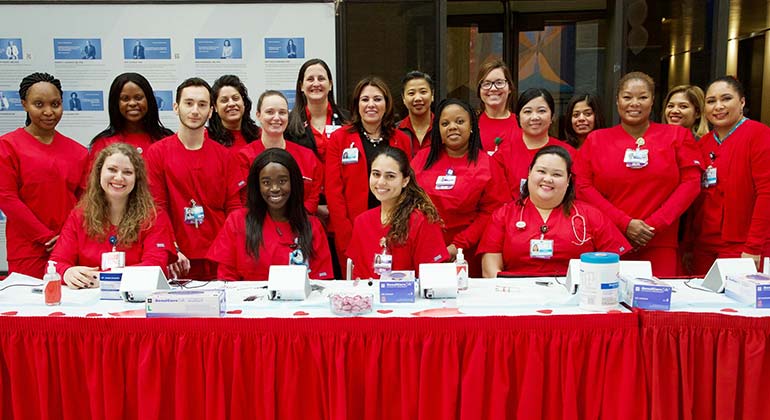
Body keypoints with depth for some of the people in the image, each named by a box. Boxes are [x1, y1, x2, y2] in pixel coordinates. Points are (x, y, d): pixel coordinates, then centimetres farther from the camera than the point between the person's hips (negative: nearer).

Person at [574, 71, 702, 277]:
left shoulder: (677, 136, 10)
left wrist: (654, 225, -9)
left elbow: (691, 182, 2)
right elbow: (583, 186, 0)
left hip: (659, 247, 0)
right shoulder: (596, 139, 9)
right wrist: (624, 223, -10)